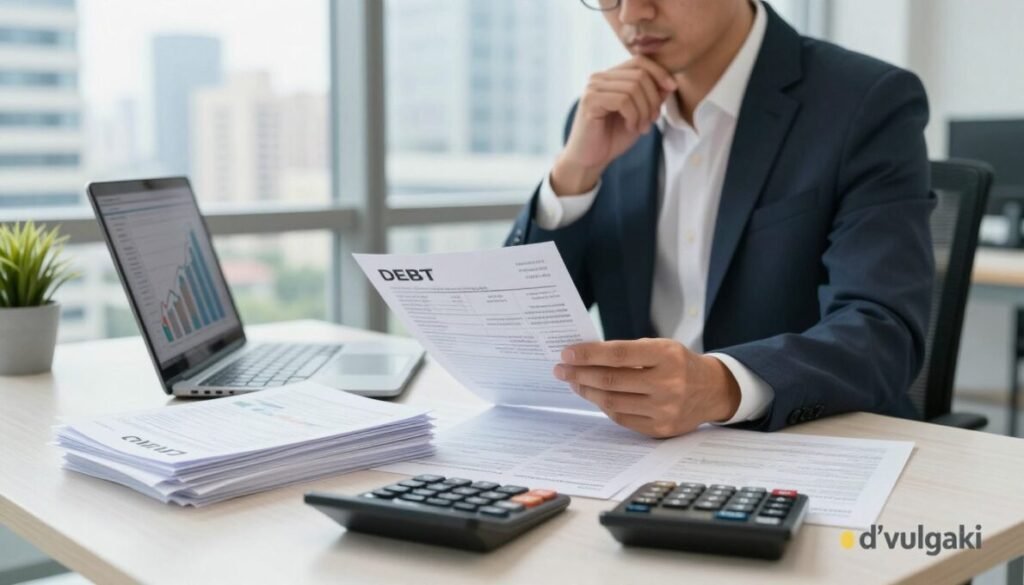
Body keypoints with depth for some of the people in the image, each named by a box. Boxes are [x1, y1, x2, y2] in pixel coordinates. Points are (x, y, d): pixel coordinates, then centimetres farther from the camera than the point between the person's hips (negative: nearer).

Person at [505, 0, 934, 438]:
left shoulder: (869, 104, -8)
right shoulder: (609, 118, 5)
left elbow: (885, 336, -20)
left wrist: (719, 387, -36)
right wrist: (575, 171, -11)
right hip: (642, 456, 3)